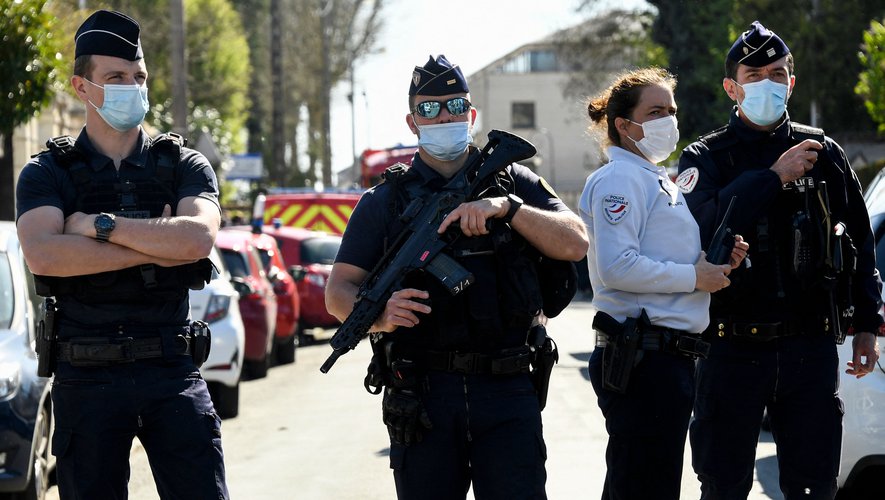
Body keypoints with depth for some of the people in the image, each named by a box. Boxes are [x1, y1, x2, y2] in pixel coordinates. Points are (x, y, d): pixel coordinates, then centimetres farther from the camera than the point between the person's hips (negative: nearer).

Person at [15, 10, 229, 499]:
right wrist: (156, 248, -13)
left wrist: (99, 225, -11)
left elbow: (198, 239, -13)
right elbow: (43, 255, -15)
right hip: (86, 379, 0)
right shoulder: (46, 173, 5)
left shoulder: (184, 166, 8)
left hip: (172, 372, 1)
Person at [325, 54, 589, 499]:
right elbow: (339, 290, 4)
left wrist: (506, 208, -12)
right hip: (421, 394, 0)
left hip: (506, 395, 0)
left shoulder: (514, 182, 13)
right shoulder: (384, 202, 11)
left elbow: (574, 244, 2)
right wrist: (379, 315, -18)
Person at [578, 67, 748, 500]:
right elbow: (617, 267, -22)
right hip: (642, 358, -10)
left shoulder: (658, 180, 22)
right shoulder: (619, 179, -9)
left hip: (670, 358, 10)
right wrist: (695, 276, -15)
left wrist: (716, 261, 9)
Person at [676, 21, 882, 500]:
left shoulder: (823, 153, 9)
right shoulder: (706, 158, 3)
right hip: (733, 349, -1)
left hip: (812, 347, 1)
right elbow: (702, 226, -18)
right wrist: (773, 177, -19)